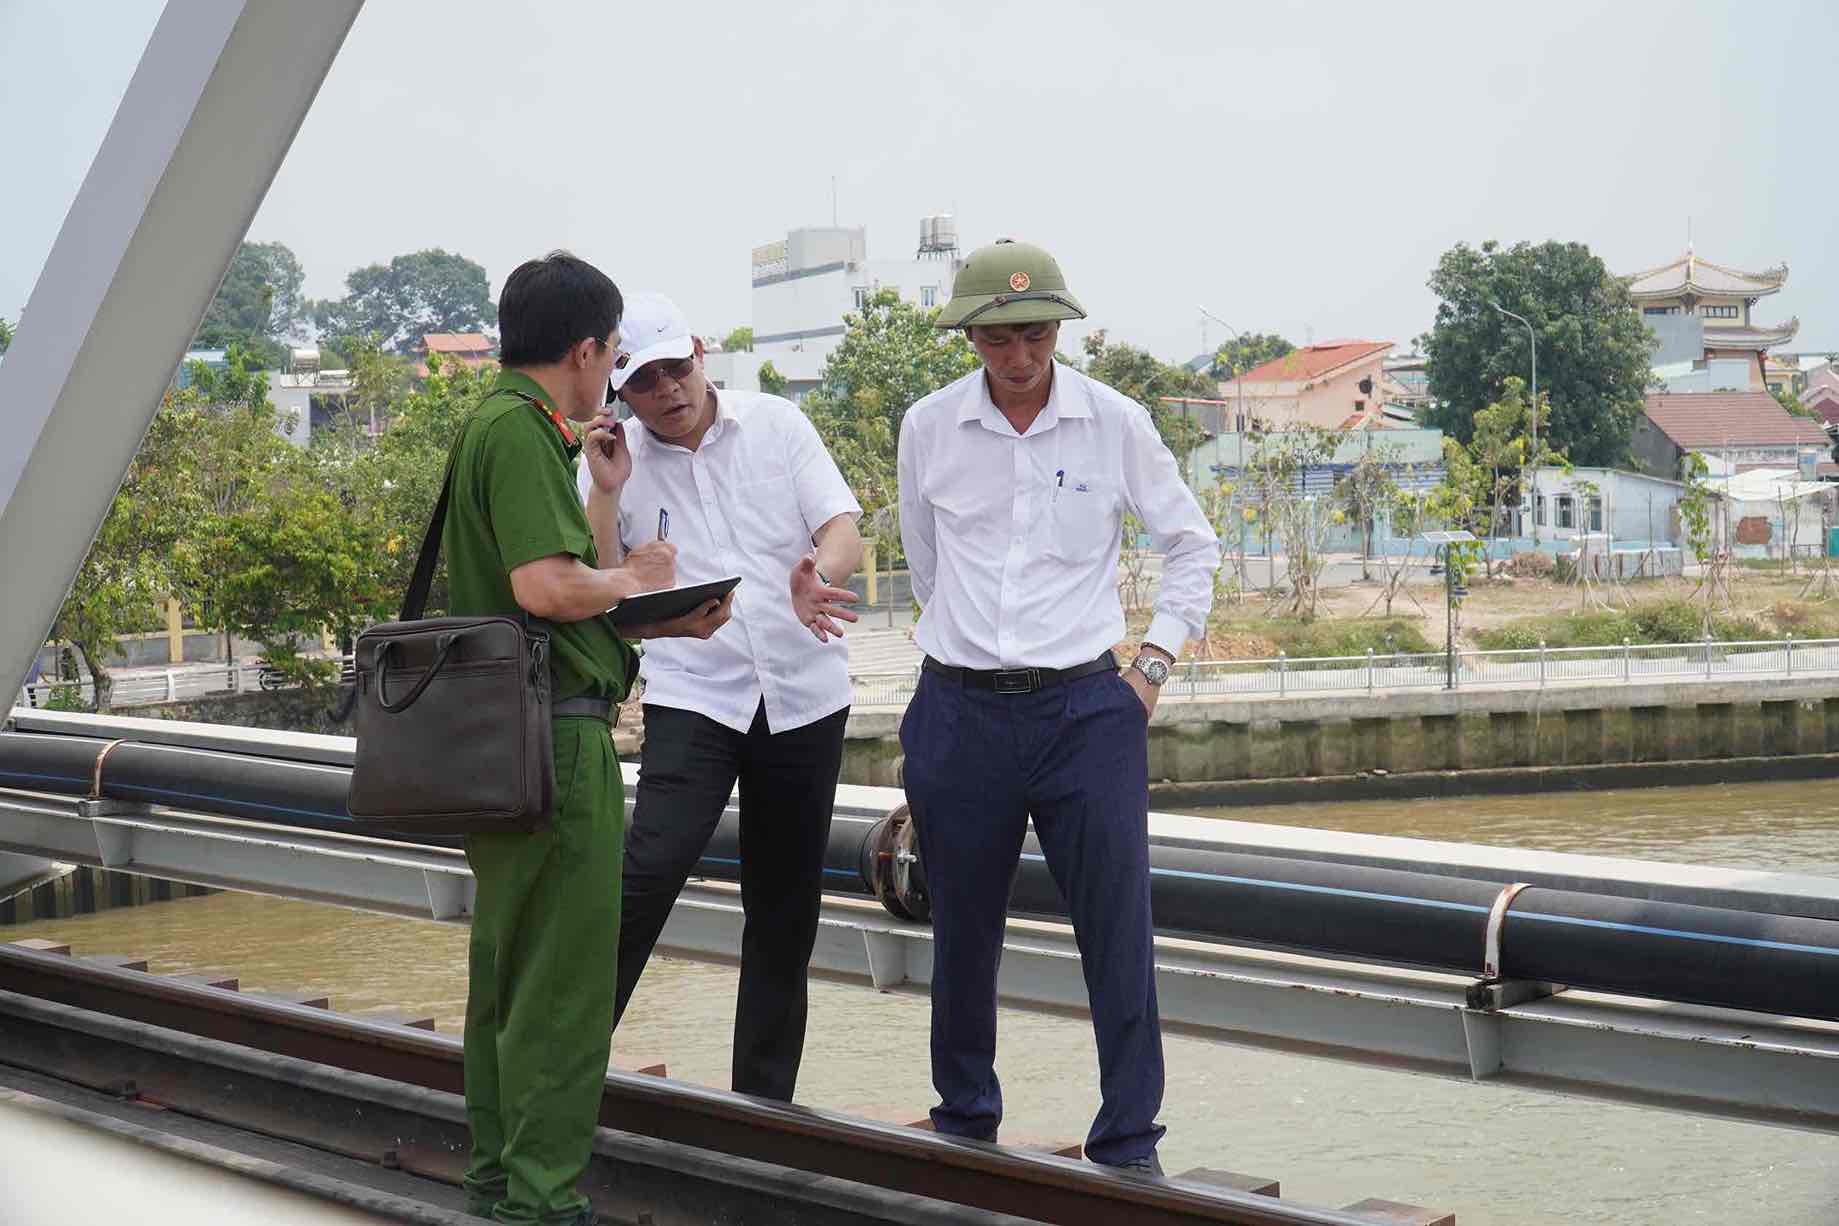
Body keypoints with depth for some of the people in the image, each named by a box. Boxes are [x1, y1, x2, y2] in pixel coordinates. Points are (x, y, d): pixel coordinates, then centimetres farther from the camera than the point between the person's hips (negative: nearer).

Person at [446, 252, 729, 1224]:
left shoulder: (502, 424, 17)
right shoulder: (520, 428, -14)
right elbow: (546, 587, -26)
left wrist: (662, 621, 15)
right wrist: (634, 579, -8)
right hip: (553, 737, -11)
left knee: (508, 962, 18)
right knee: (562, 979, -3)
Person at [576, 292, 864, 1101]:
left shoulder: (777, 425, 2)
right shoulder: (616, 462, 1)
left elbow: (843, 530, -6)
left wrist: (816, 580, -28)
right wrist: (607, 491, -17)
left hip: (806, 697, 2)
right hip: (693, 697, -2)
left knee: (786, 908, 8)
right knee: (649, 870, -22)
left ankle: (765, 1101, 20)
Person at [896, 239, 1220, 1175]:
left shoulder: (1115, 423, -1)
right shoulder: (928, 429, 2)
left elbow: (1192, 546, 10)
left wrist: (1154, 661, 3)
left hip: (1085, 707, -1)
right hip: (958, 711, 1)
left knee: (1118, 931, -6)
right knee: (963, 932, 9)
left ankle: (1129, 1145, 4)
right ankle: (964, 1123, 28)